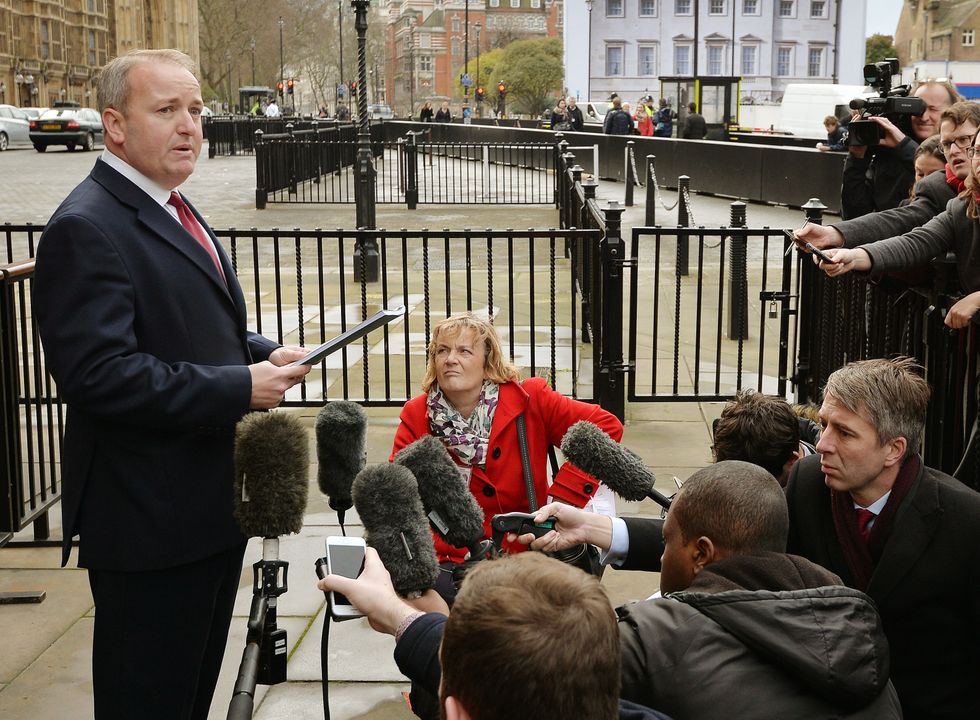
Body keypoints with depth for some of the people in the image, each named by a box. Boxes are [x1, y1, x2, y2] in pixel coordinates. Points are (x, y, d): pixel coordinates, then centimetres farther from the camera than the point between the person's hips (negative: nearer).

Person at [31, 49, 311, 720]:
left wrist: (264, 354, 4)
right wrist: (241, 387, -22)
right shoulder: (86, 228, -18)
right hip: (149, 519, -10)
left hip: (212, 505, 10)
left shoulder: (174, 213, 14)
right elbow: (100, 374, -27)